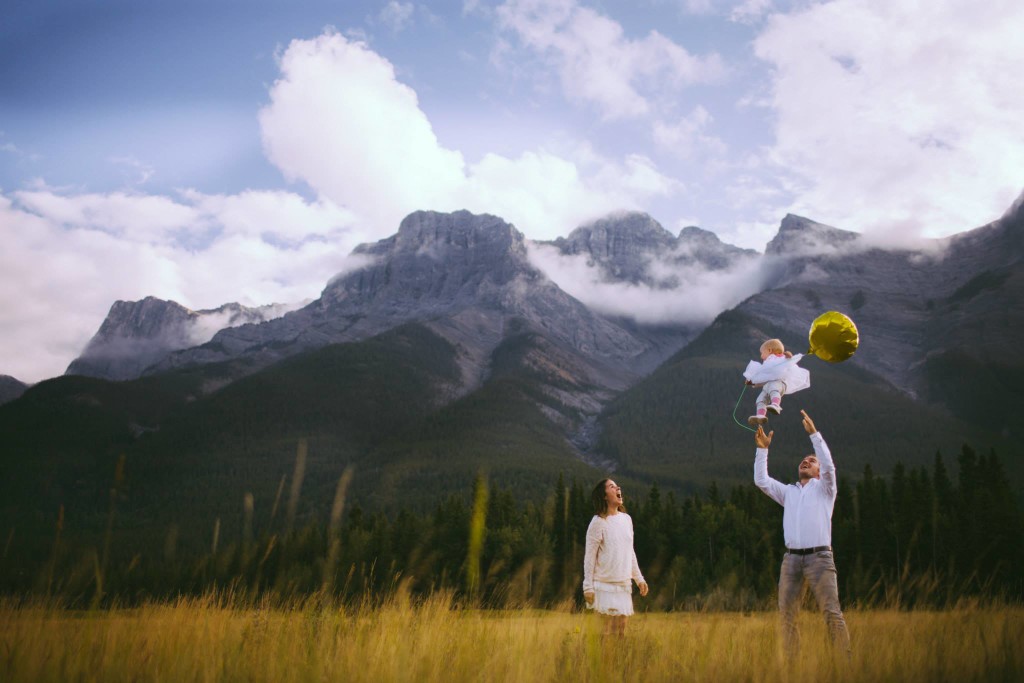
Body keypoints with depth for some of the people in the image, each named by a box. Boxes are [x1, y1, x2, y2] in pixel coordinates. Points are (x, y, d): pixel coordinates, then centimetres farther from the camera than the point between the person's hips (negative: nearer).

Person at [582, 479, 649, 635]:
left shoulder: (626, 519, 9)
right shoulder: (598, 522, -10)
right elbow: (589, 556, -9)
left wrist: (639, 578, 16)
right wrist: (588, 587, -12)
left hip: (624, 585, 6)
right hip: (605, 585, -6)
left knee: (621, 631, 9)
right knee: (605, 632, -5)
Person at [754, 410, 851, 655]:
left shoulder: (824, 488, 12)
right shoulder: (788, 491, 23)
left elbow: (829, 465, -7)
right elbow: (761, 480, 12)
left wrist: (814, 433, -13)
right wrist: (762, 449, 5)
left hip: (819, 557, -4)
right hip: (791, 558, 4)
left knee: (832, 612, -11)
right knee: (786, 614, 0)